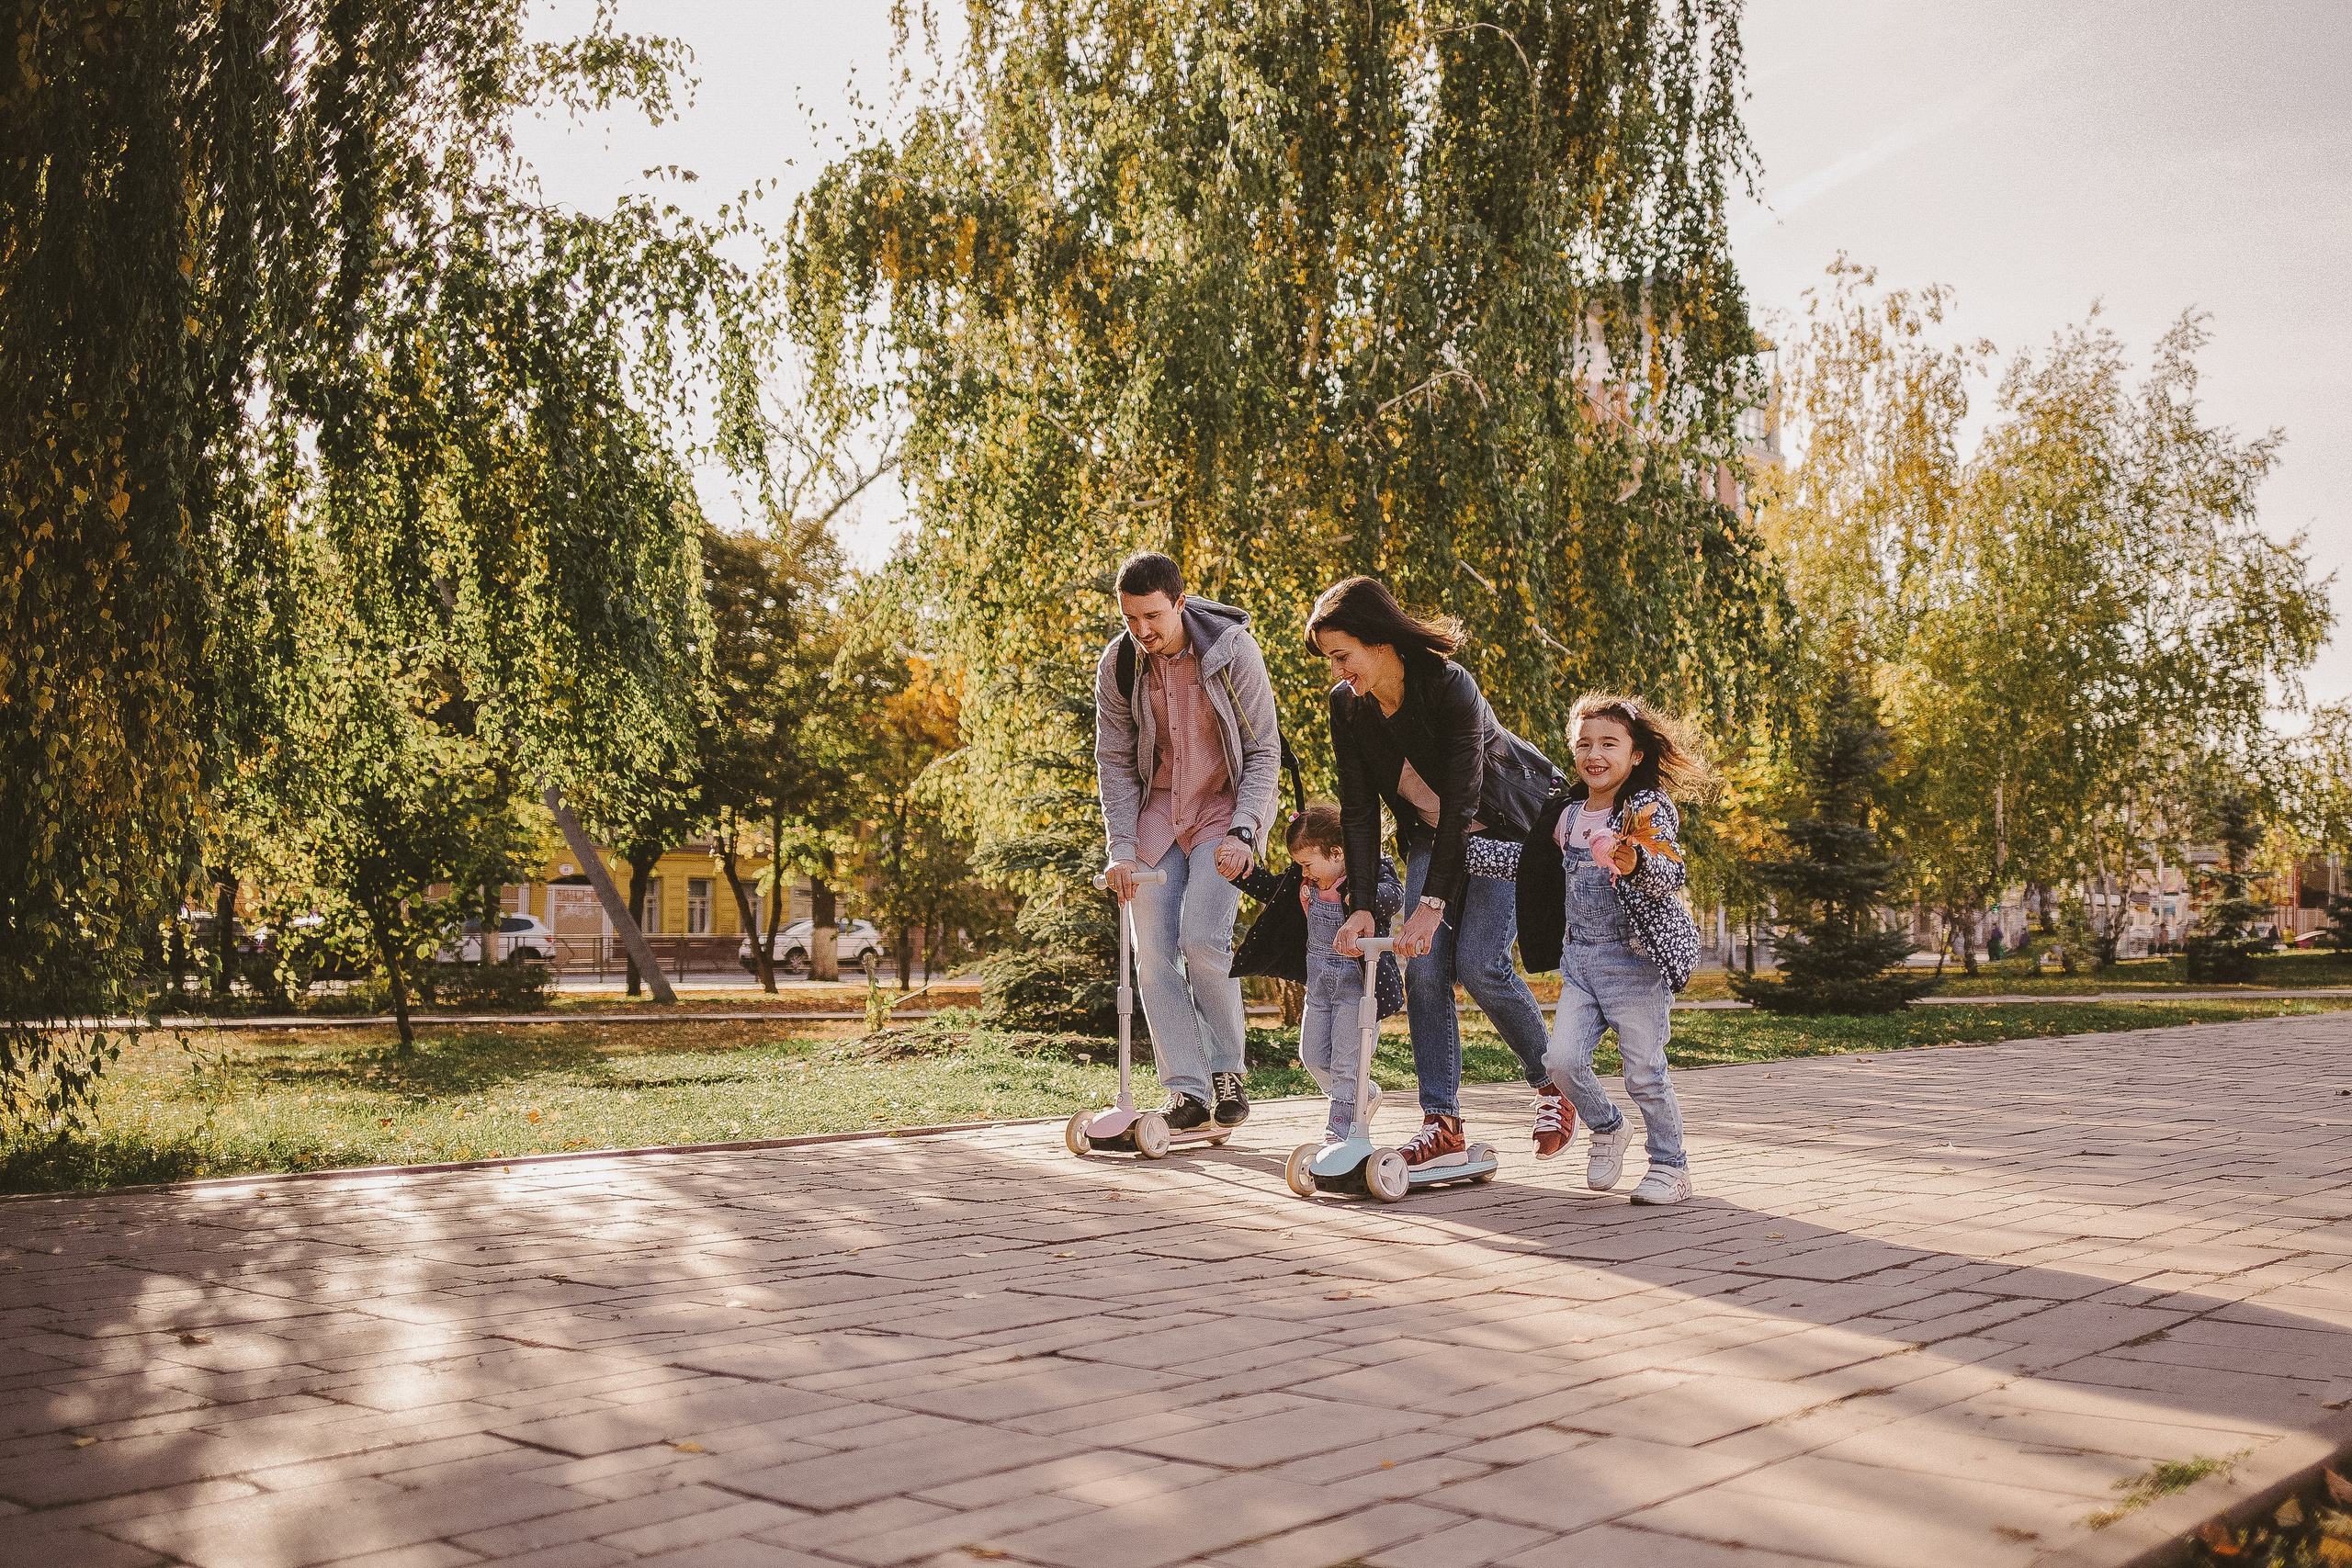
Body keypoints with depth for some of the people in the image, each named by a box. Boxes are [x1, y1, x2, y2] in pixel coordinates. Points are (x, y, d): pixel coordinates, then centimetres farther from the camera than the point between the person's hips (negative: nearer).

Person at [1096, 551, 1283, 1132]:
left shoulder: (1233, 652, -16)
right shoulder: (1118, 665, -6)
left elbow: (1263, 751, -9)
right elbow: (1114, 761, 2)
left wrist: (1242, 832, -21)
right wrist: (1121, 848, -9)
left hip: (1226, 806, -4)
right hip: (1158, 812, 4)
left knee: (1201, 936, -19)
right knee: (1154, 951, -6)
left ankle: (1227, 1071, 0)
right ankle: (1187, 1091, 0)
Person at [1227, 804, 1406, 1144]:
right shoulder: (1305, 880, 4)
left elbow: (1395, 896, -33)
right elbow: (1273, 890, 19)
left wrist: (1365, 899, -51)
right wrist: (1245, 872, 6)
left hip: (1356, 979, -8)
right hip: (1318, 979, 8)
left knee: (1345, 1061, -4)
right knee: (1312, 1055, 14)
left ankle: (1338, 1130, 7)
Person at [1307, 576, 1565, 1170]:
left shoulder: (1449, 686, -30)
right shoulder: (1346, 704, -11)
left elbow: (1461, 802, -31)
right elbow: (1360, 811, -8)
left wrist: (1431, 905, -34)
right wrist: (1361, 906, -17)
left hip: (1508, 828, -6)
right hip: (1432, 833, 6)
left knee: (1478, 963, -16)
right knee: (1424, 967, -10)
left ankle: (1551, 1082, 8)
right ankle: (1442, 1124, -6)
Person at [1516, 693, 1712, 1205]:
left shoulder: (1649, 809, -9)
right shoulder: (1567, 816, 10)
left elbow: (1672, 875, -22)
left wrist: (1636, 864, -41)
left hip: (1636, 957, -5)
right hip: (1580, 957, 6)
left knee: (1644, 1071, -3)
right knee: (1562, 1059, -5)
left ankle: (1670, 1165, 16)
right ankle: (1608, 1128, 22)